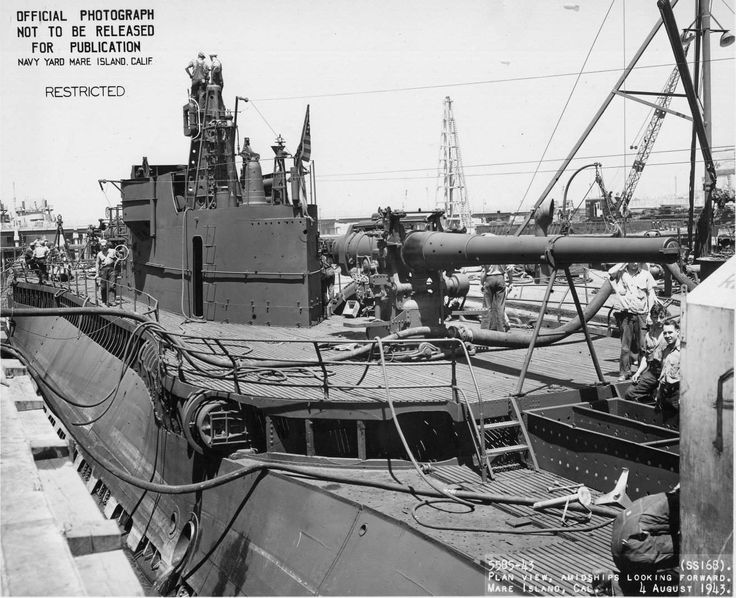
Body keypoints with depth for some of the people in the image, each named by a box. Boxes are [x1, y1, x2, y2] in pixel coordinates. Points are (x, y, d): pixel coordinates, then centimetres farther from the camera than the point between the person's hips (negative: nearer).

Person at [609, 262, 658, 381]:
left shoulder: (645, 274, 5)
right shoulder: (621, 273, 2)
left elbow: (651, 294, 8)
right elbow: (611, 272, -21)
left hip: (641, 315, 1)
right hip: (625, 315, 0)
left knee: (642, 345, 1)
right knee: (625, 345, 0)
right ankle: (624, 372, 7)